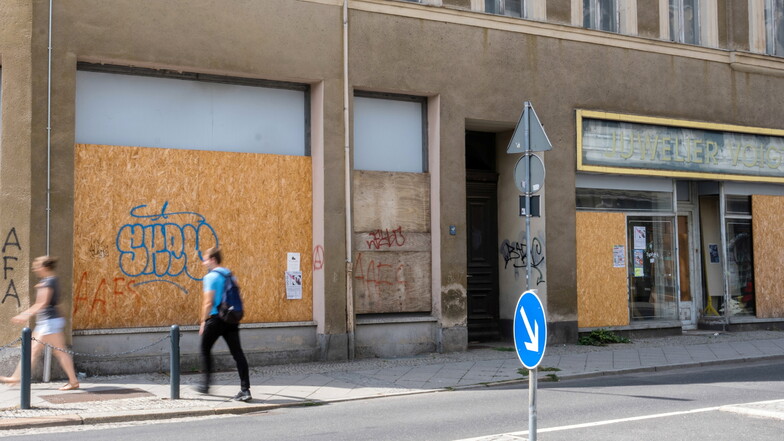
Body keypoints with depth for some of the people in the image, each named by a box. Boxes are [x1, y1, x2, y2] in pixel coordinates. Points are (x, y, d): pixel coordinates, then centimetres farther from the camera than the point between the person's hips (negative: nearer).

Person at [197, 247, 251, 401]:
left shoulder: (211, 277, -9)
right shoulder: (230, 275, 13)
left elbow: (208, 302, -14)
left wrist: (203, 322, -6)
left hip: (215, 319, -6)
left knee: (205, 350, 15)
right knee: (237, 353, -1)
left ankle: (206, 384, 23)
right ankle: (245, 389, -8)